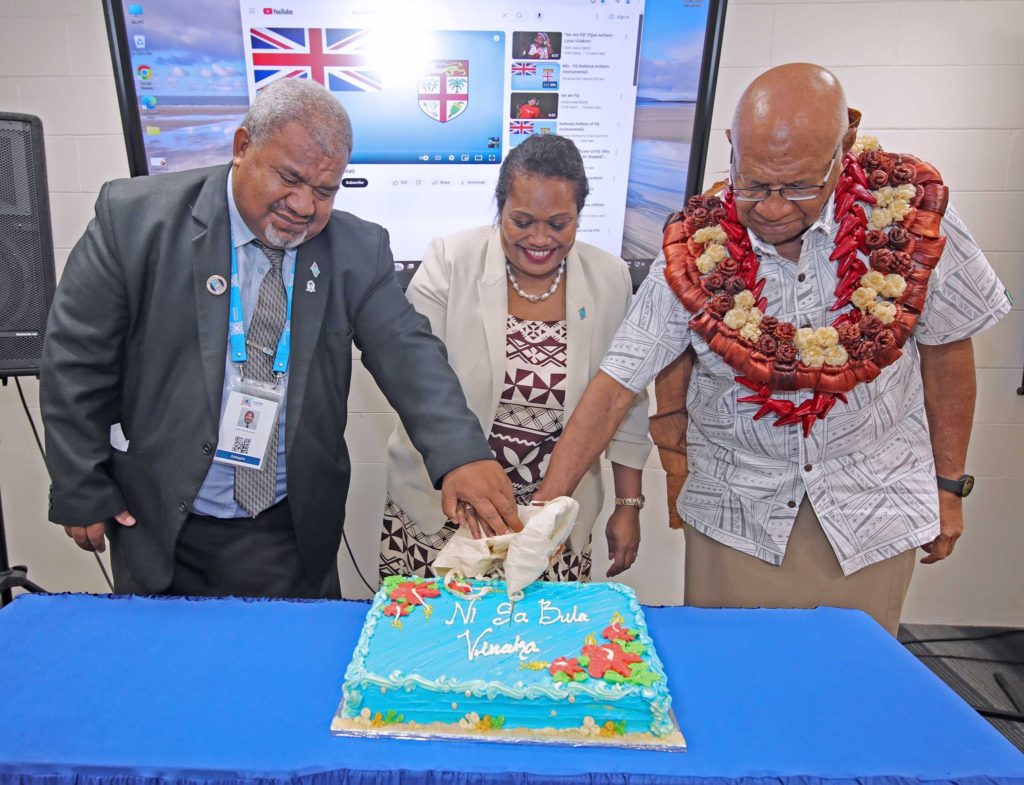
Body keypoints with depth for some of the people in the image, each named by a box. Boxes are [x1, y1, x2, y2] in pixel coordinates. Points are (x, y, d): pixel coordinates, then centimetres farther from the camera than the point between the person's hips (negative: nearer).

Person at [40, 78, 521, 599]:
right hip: (156, 523, 0)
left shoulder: (358, 250, -7)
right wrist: (82, 492, -3)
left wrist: (461, 454, -31)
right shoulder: (135, 217, -11)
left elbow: (406, 351, -15)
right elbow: (77, 359, -5)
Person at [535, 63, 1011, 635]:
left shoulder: (910, 213, -13)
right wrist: (545, 506, -20)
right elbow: (616, 387, -15)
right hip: (734, 515, 0)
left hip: (872, 513, 1)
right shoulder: (695, 251, -15)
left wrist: (949, 484, 7)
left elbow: (945, 351, 1)